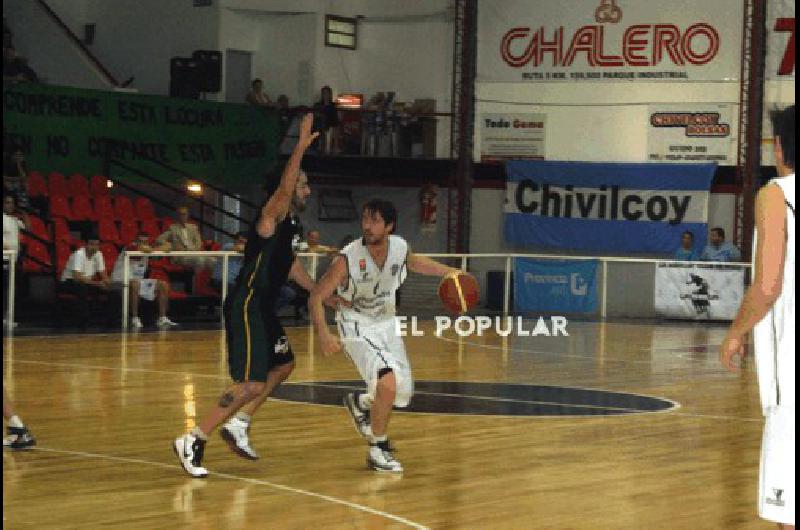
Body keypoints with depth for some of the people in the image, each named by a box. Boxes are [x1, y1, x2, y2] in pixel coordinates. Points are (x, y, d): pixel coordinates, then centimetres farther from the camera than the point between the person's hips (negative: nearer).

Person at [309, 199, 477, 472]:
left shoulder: (400, 247, -12)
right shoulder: (348, 259, -27)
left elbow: (414, 262, 14)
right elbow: (316, 297, -21)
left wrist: (448, 271, 1)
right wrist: (323, 333, -35)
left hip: (386, 323, 6)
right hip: (357, 326, -6)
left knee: (403, 390, 11)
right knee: (388, 381, -26)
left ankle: (360, 402, 42)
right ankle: (378, 450, -8)